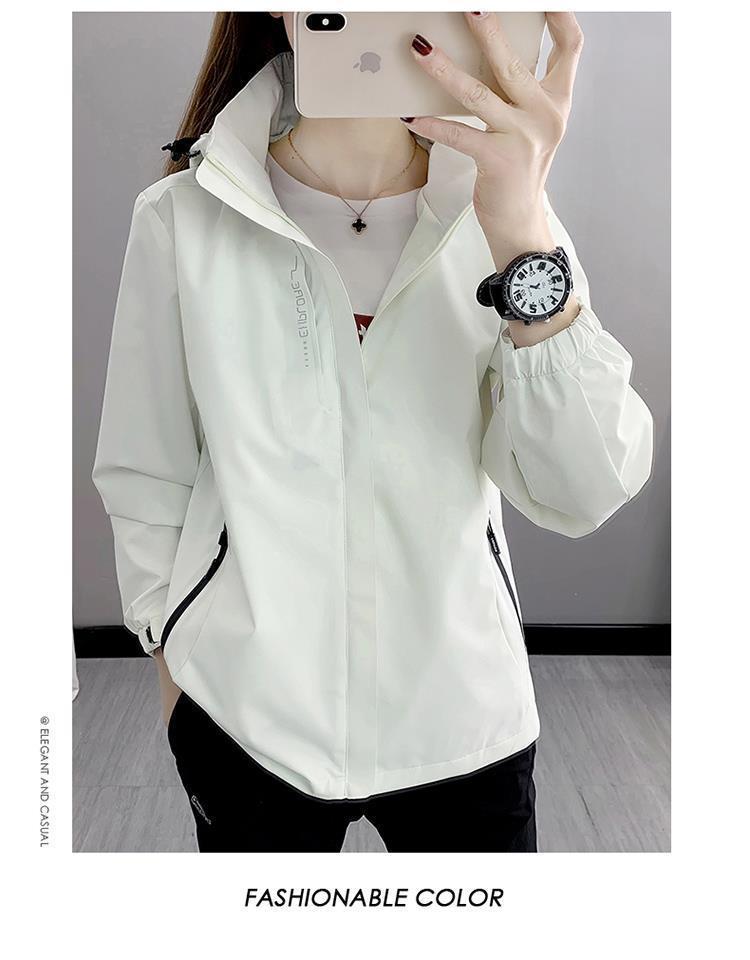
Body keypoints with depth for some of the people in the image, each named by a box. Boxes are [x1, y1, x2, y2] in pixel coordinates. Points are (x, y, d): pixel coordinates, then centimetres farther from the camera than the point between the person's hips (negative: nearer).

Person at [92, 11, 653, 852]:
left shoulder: (499, 211, -4)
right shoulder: (182, 217, -7)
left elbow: (584, 496, -16)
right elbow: (144, 479, 1)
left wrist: (526, 239, -26)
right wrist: (173, 661, 5)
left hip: (464, 710, 2)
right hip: (248, 715, -1)